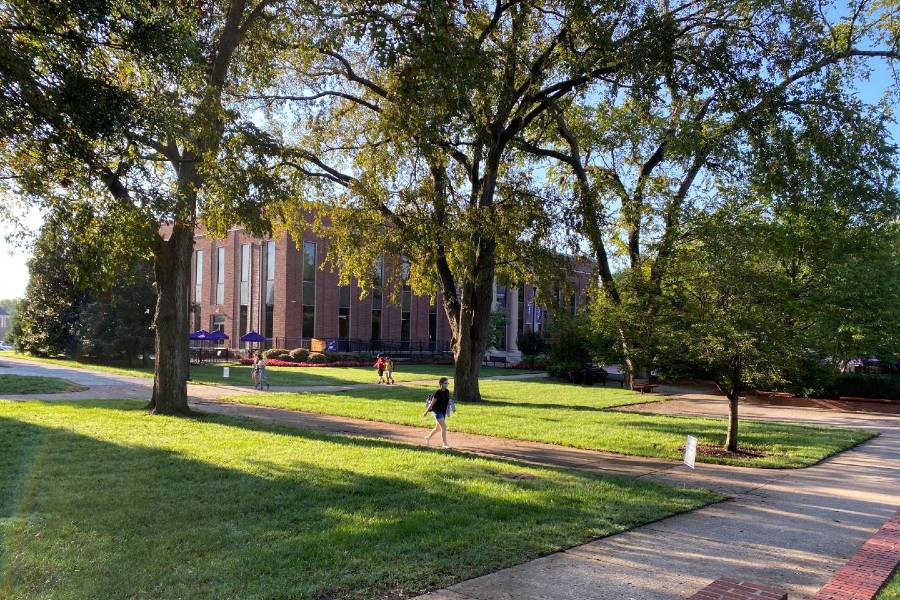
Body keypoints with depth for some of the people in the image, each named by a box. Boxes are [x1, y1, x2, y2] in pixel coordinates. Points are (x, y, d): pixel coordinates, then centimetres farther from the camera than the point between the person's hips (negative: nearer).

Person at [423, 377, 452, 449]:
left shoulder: (447, 392, 2)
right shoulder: (438, 393, -18)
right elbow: (432, 403, -12)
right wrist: (426, 412, -6)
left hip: (443, 412, 8)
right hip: (437, 411, -8)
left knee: (438, 428, 19)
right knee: (443, 427, -12)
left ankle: (428, 438, 40)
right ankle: (445, 443, -2)